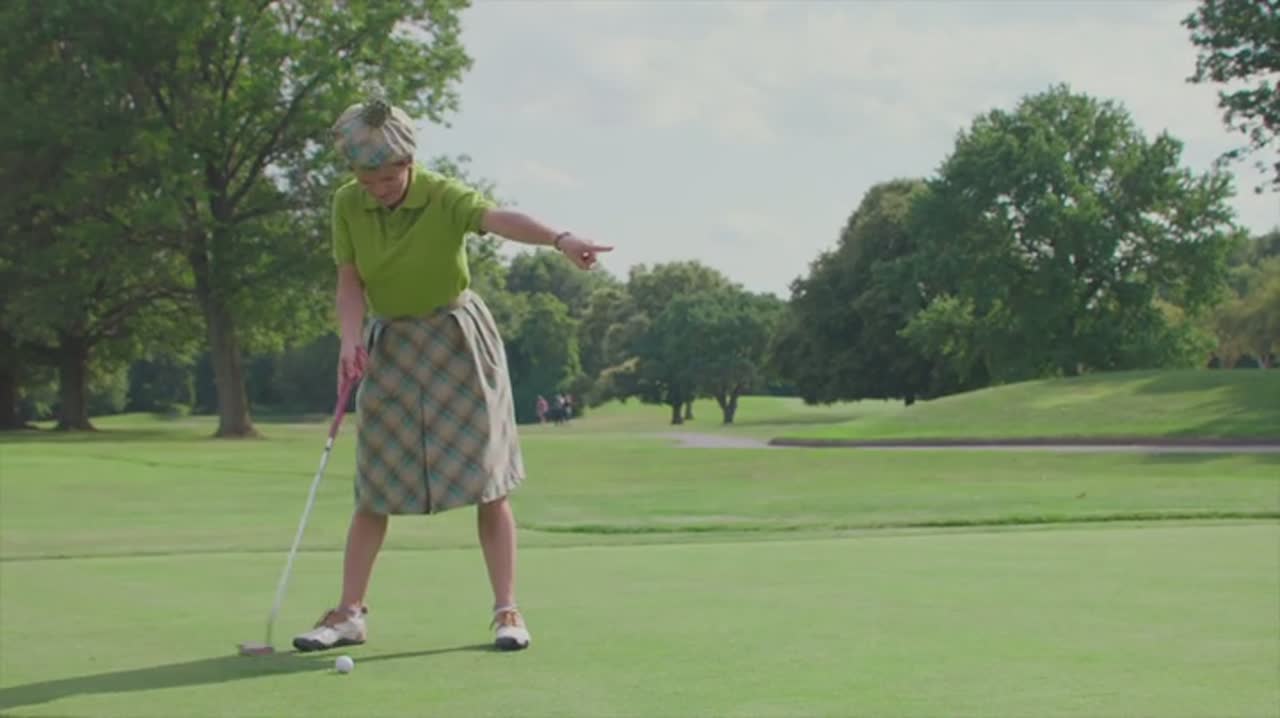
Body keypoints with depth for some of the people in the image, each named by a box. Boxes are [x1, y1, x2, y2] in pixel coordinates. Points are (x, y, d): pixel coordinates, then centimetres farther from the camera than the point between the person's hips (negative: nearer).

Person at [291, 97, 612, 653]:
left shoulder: (444, 198, -19)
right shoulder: (347, 205, -6)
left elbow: (501, 219, -38)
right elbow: (350, 280, -4)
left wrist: (560, 239, -58)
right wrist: (351, 336, -24)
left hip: (458, 340, -3)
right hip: (389, 347, 3)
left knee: (487, 479, -5)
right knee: (374, 487, 5)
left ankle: (506, 610, 3)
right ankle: (350, 612, 13)